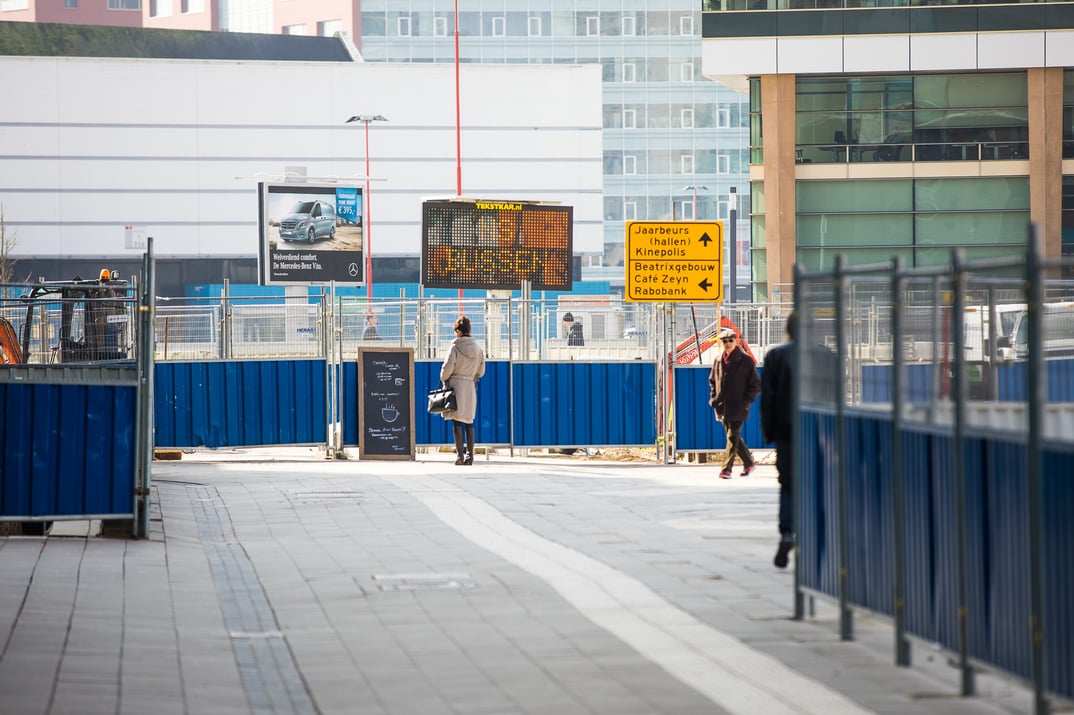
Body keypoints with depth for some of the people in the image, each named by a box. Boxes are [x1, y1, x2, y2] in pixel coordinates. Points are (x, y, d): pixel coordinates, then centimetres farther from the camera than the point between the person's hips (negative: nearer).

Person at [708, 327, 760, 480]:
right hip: (722, 407, 5)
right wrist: (713, 397, 8)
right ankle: (749, 463, 27)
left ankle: (726, 468, -10)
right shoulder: (718, 361, 8)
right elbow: (712, 381, 22)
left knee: (733, 436, -9)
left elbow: (756, 384, -2)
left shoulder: (746, 361, -5)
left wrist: (746, 401, -11)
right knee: (733, 436, 12)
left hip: (738, 407, -5)